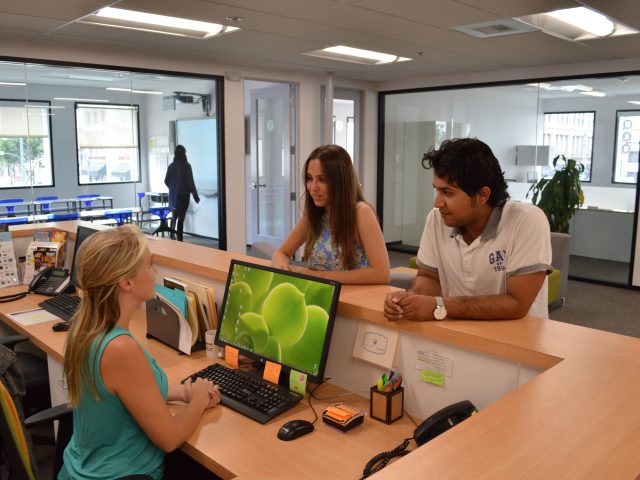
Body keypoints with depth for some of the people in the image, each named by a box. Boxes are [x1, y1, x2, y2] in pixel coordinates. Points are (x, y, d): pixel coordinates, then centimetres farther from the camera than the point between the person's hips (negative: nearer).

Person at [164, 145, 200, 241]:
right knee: (181, 218, -1)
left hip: (173, 195, 5)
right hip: (183, 195, -5)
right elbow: (190, 182, -12)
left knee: (174, 216, 19)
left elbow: (166, 181, 9)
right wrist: (196, 196, -5)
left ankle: (172, 236, 18)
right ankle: (179, 240, 1)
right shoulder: (186, 165, -11)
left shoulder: (171, 166, 3)